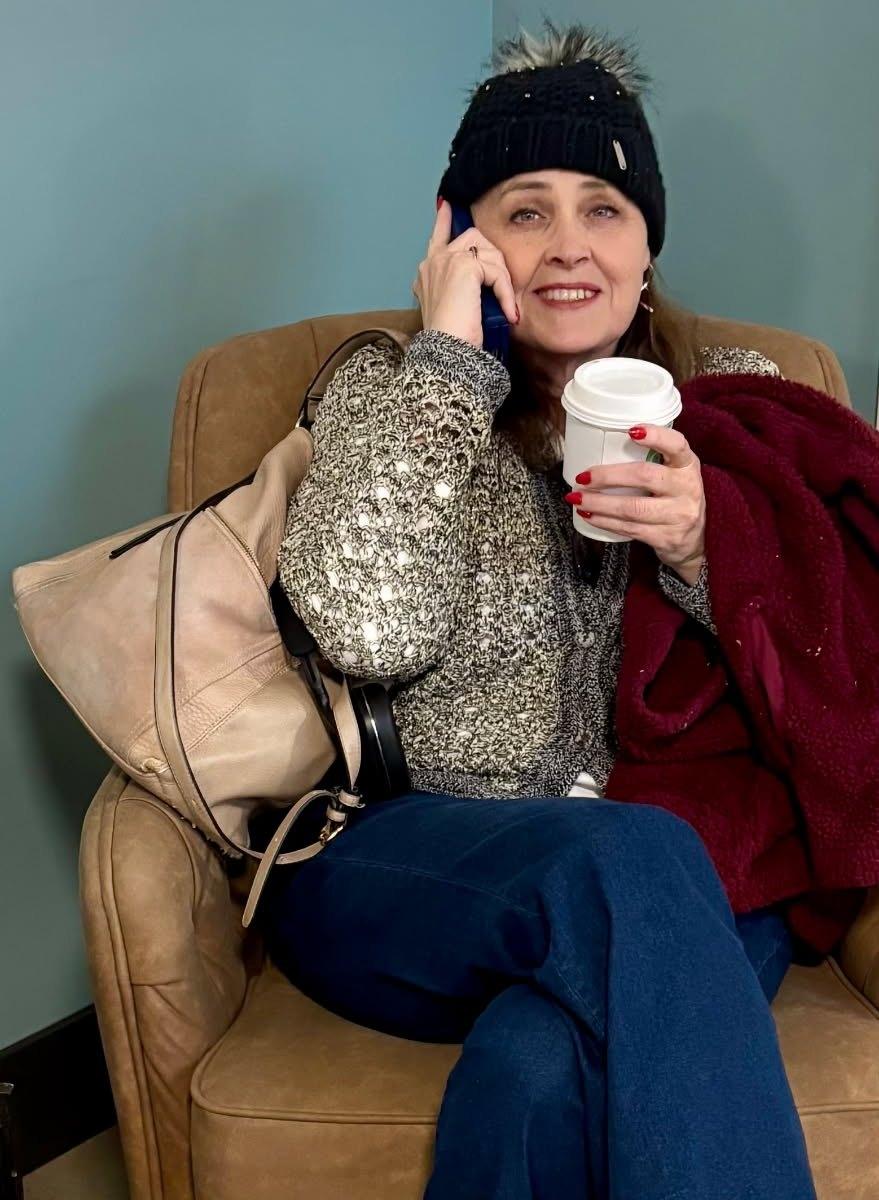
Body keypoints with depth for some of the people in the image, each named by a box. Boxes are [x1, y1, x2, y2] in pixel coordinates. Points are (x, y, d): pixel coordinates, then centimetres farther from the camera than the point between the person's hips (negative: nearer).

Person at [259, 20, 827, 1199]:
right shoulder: (390, 392, 6)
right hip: (402, 872, 0)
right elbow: (367, 628, -14)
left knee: (545, 1069, -33)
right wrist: (450, 361, -11)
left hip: (691, 878, 1)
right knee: (626, 858, -34)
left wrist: (705, 553, -15)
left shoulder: (734, 400, 11)